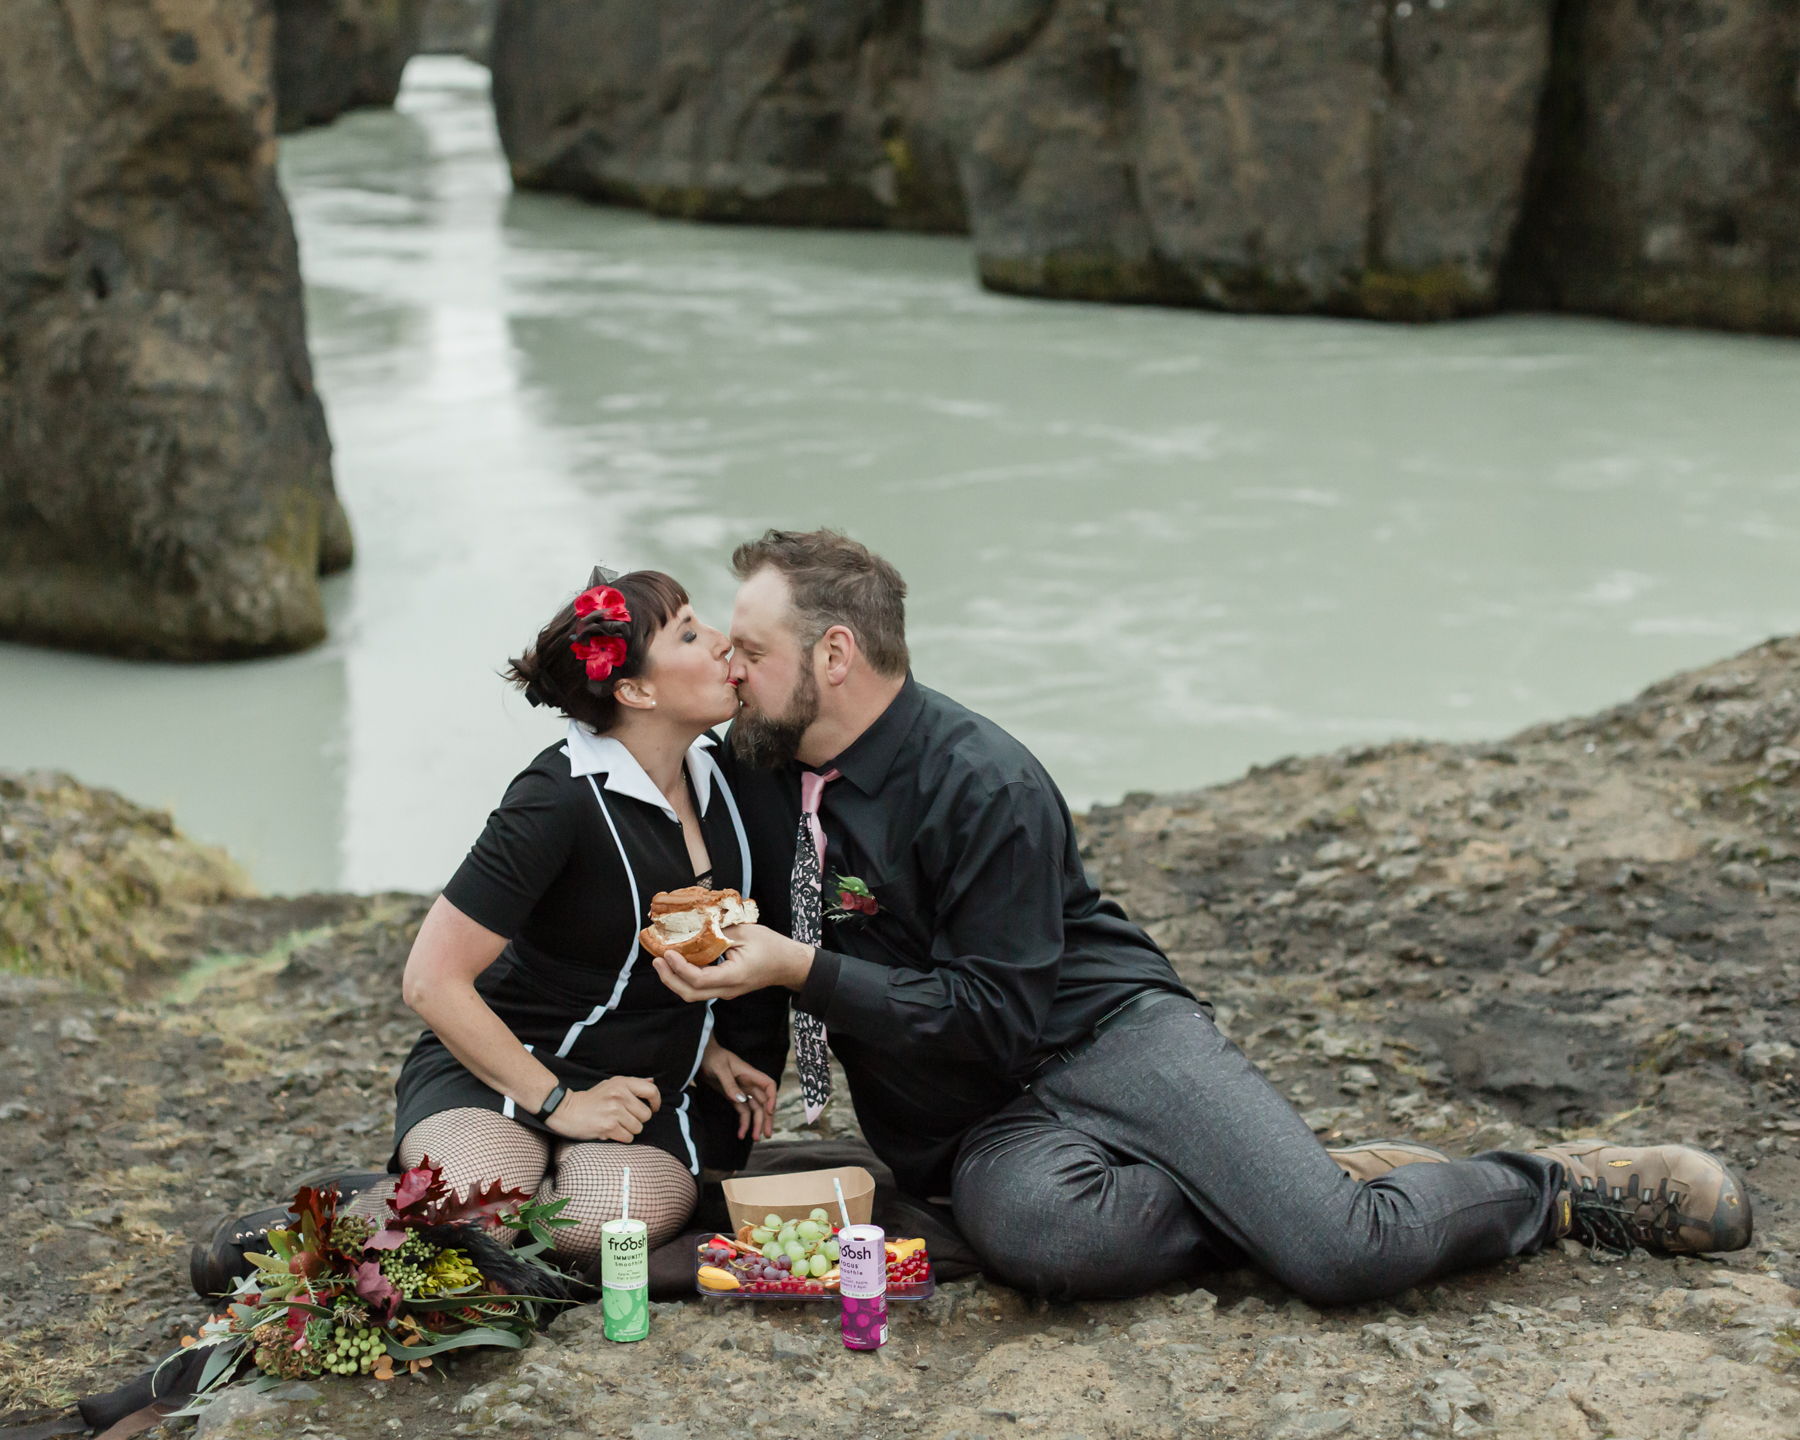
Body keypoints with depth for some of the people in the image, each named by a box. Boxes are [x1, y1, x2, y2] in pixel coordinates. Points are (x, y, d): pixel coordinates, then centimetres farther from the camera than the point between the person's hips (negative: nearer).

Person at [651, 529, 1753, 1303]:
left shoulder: (982, 784, -14)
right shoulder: (754, 770, 7)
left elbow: (994, 1017, -17)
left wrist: (805, 971, -20)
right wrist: (732, 1024, 7)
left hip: (1106, 1034, -4)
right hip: (978, 1129, 5)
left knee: (1352, 1255, -25)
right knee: (1037, 1232, -36)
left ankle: (1557, 1186, 6)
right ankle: (1275, 1204, -11)